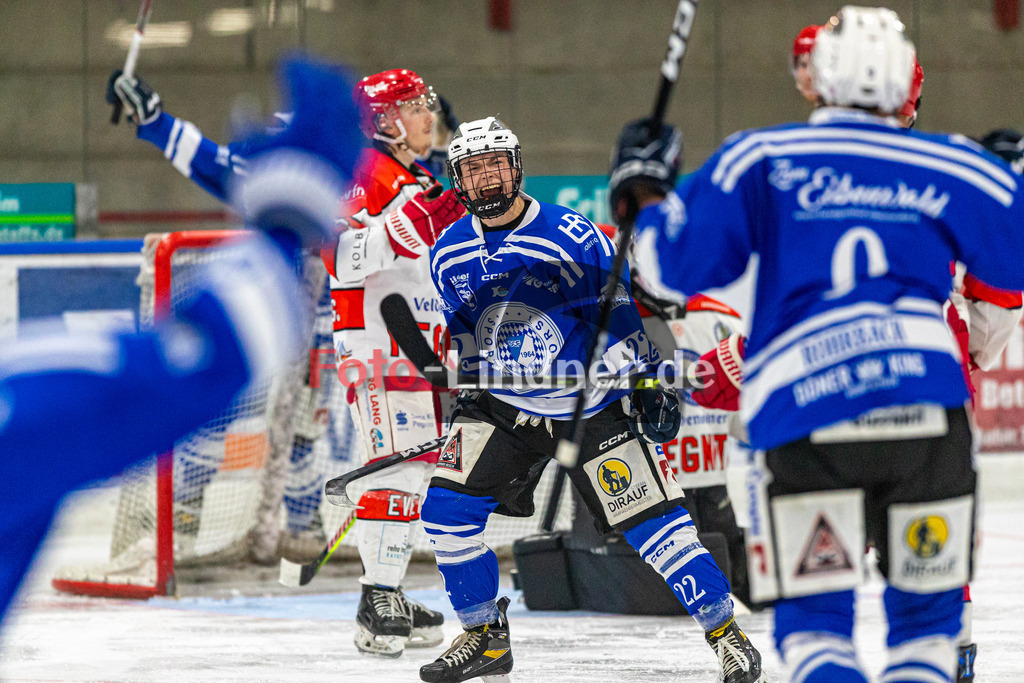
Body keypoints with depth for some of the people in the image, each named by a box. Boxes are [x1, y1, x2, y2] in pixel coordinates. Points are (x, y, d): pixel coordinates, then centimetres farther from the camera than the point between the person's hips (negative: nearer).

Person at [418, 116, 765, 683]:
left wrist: (650, 382, -12)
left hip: (592, 407, -4)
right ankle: (484, 637, 8)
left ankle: (727, 634, 1)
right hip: (503, 404, 4)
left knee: (649, 520, -9)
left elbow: (621, 311, -11)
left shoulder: (573, 238, -17)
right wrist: (467, 387, 11)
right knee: (447, 507, -9)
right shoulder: (449, 255, -3)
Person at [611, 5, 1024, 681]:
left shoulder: (759, 159, 7)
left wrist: (644, 196, 30)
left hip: (807, 417, -1)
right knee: (928, 609, 15)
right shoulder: (953, 168, 10)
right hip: (927, 413, 1)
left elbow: (678, 262, 10)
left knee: (814, 618, 7)